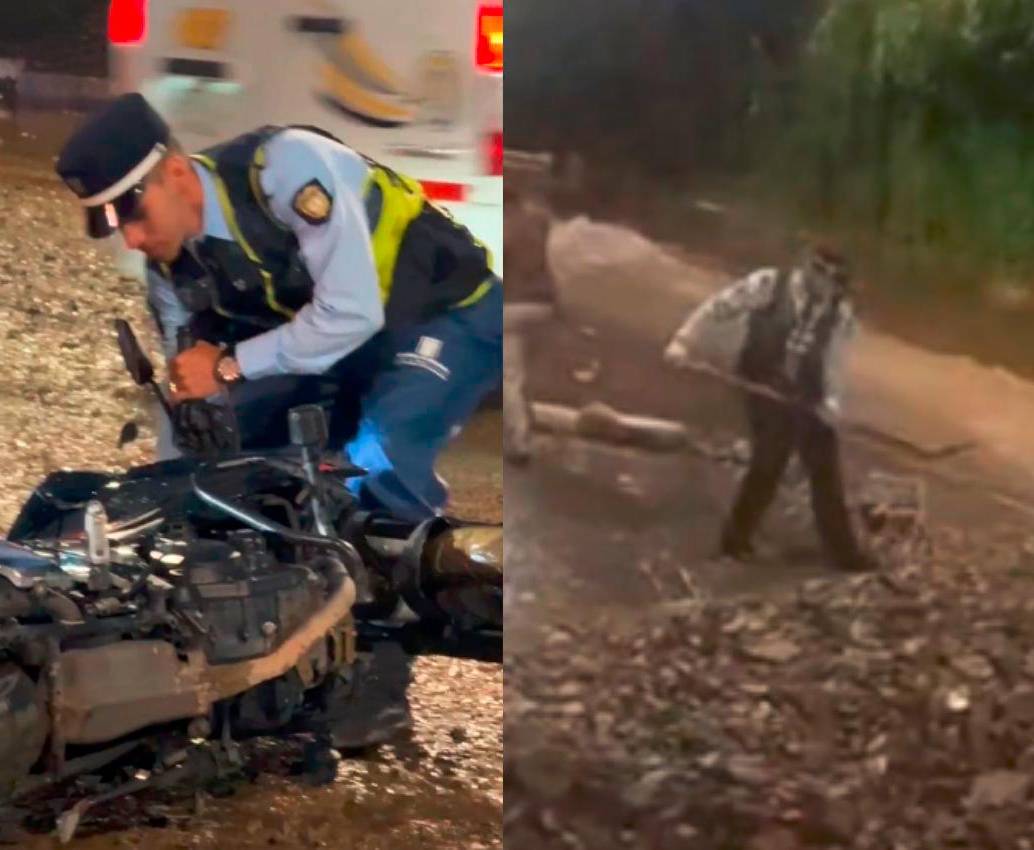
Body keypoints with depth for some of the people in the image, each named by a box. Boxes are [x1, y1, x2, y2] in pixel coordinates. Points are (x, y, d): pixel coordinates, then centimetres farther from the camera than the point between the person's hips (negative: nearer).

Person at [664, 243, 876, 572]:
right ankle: (736, 538, 20)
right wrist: (684, 342, -9)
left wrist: (831, 401, -17)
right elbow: (718, 308, -7)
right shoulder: (767, 285, -11)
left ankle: (844, 550, 16)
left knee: (826, 472, 6)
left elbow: (834, 361, -3)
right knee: (766, 467, 1)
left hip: (808, 399, 3)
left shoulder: (839, 312, -2)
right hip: (766, 393, -3)